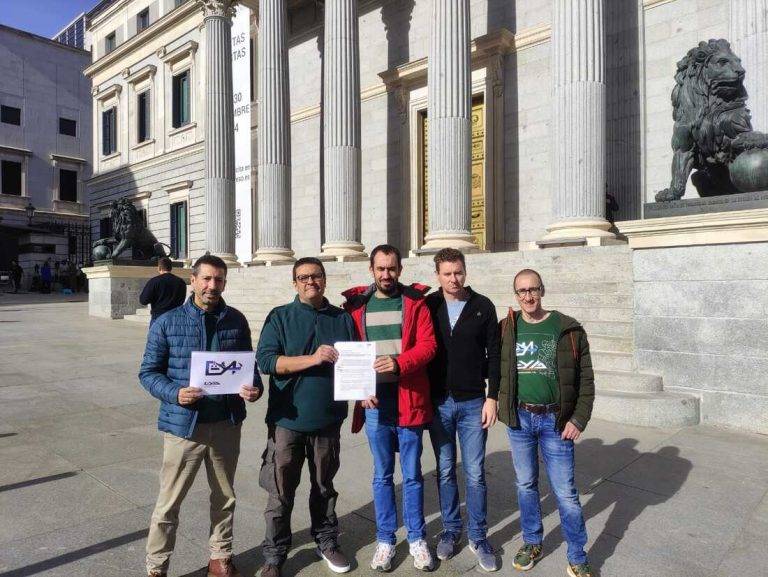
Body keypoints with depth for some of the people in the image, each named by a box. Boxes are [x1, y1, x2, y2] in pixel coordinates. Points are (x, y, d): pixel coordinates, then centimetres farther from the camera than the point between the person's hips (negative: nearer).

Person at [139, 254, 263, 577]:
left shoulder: (236, 321, 2)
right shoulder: (167, 323, -4)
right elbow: (148, 372, 0)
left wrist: (254, 387, -11)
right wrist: (175, 393, -19)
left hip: (227, 423, 3)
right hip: (183, 423, -2)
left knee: (224, 497, 18)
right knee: (169, 502, 7)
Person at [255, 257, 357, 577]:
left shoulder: (343, 319, 6)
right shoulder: (280, 317, -2)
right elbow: (266, 359, -13)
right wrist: (312, 359, -22)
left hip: (328, 420, 3)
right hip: (287, 419, -2)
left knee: (324, 485, 18)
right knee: (281, 491, 6)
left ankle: (327, 542, 37)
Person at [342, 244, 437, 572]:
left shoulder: (415, 302, 1)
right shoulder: (356, 305, 4)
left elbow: (427, 345, -7)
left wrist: (399, 363, -23)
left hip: (409, 400, -1)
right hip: (374, 401, 1)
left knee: (412, 474, 11)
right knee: (382, 475, 13)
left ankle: (417, 539, 28)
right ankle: (385, 540, 28)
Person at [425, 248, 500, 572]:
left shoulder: (483, 306, -1)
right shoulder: (427, 306, 0)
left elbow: (494, 355, 0)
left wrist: (492, 398, -5)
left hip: (473, 403, -1)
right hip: (438, 403, 1)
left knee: (475, 473, 5)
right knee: (445, 471, 12)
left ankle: (478, 536, 22)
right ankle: (451, 529, 29)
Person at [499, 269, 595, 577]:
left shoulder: (569, 329, -6)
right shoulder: (506, 329, -1)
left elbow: (585, 378, -3)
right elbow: (496, 369, 4)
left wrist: (579, 419, -7)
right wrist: (502, 407, -4)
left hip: (555, 420, -2)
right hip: (519, 418, 2)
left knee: (565, 492, 5)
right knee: (525, 484, 16)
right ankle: (532, 543, 35)